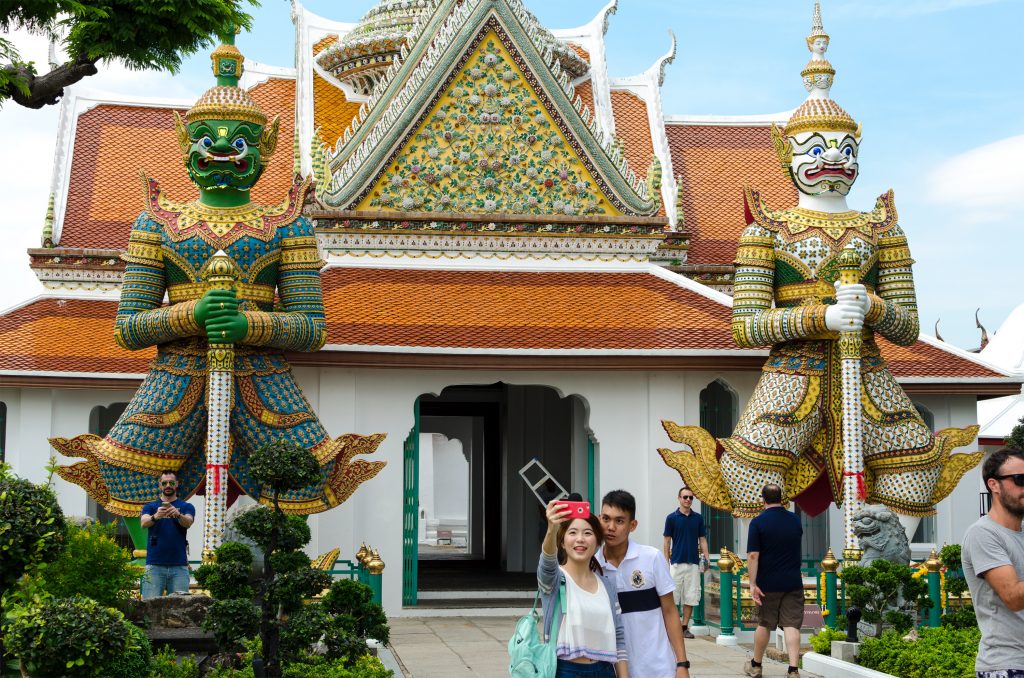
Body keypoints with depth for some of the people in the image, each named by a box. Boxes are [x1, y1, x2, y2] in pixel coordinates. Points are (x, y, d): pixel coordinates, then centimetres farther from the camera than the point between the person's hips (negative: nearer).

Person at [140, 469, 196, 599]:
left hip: (179, 565, 0)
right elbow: (144, 523, -8)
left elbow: (188, 523, -10)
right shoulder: (150, 507, 12)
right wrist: (155, 516, -31)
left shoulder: (186, 507, 10)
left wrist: (178, 515, -33)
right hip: (154, 564, 0)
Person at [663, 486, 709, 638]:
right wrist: (666, 563, -3)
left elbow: (702, 539, 9)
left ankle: (685, 626, 10)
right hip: (676, 562, -2)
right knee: (673, 597, -2)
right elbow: (667, 541, 1)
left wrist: (706, 559, -1)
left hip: (693, 563, 2)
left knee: (690, 597, 3)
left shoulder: (698, 518, 7)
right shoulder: (672, 518, -1)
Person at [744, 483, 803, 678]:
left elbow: (753, 555, -15)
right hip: (793, 582, 2)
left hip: (768, 584, -2)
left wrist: (753, 584, -14)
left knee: (764, 624, 11)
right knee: (792, 625, -2)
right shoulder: (795, 520, 5)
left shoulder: (758, 523, -10)